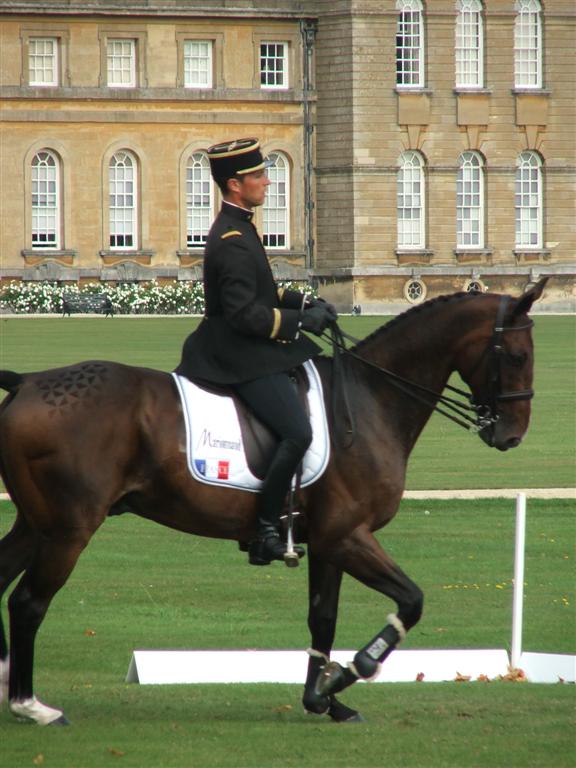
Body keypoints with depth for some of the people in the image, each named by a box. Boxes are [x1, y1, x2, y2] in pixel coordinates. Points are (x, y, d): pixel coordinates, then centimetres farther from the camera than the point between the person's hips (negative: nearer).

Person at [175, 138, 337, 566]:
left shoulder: (237, 229, 13)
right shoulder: (233, 242, -20)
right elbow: (245, 314, -24)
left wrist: (303, 302, 9)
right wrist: (302, 320, -16)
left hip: (249, 350, 11)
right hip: (242, 358, -11)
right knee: (298, 433, -23)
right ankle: (266, 528, -15)